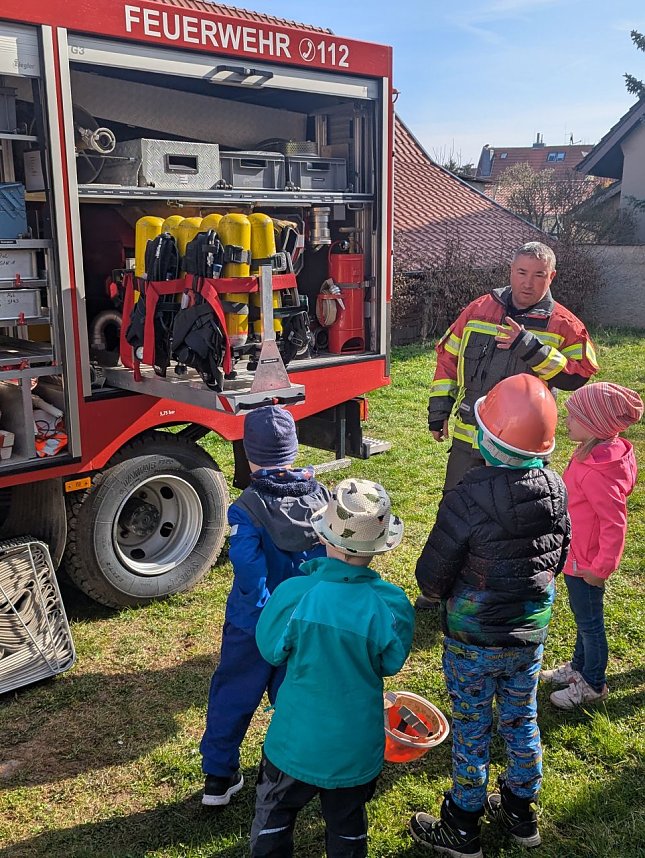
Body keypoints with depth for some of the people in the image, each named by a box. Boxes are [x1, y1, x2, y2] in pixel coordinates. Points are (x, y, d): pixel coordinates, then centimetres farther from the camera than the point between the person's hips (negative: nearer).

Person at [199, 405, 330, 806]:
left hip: (253, 626, -3)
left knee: (233, 695, 16)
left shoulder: (248, 508, -22)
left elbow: (250, 574, -27)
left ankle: (218, 776, 30)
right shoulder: (321, 496, -10)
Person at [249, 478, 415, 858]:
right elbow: (391, 663, -6)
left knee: (274, 817, 25)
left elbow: (271, 650, -8)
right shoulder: (390, 605, -24)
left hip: (298, 737, -1)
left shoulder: (294, 594, -27)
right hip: (356, 743, 1)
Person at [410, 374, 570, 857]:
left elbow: (431, 577, -20)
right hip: (532, 632, 5)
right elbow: (558, 558, 6)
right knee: (522, 720, 23)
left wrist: (440, 592, 3)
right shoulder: (555, 489, -9)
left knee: (472, 729, 12)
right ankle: (521, 814, 43)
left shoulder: (469, 499, -29)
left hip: (474, 640, -5)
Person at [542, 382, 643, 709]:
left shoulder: (597, 473, -33)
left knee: (589, 622, 11)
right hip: (577, 556, 9)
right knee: (583, 615, 25)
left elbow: (614, 523, -30)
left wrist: (601, 567, -20)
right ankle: (579, 667, 45)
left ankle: (593, 685, 31)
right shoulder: (594, 453, -3)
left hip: (586, 563, -9)